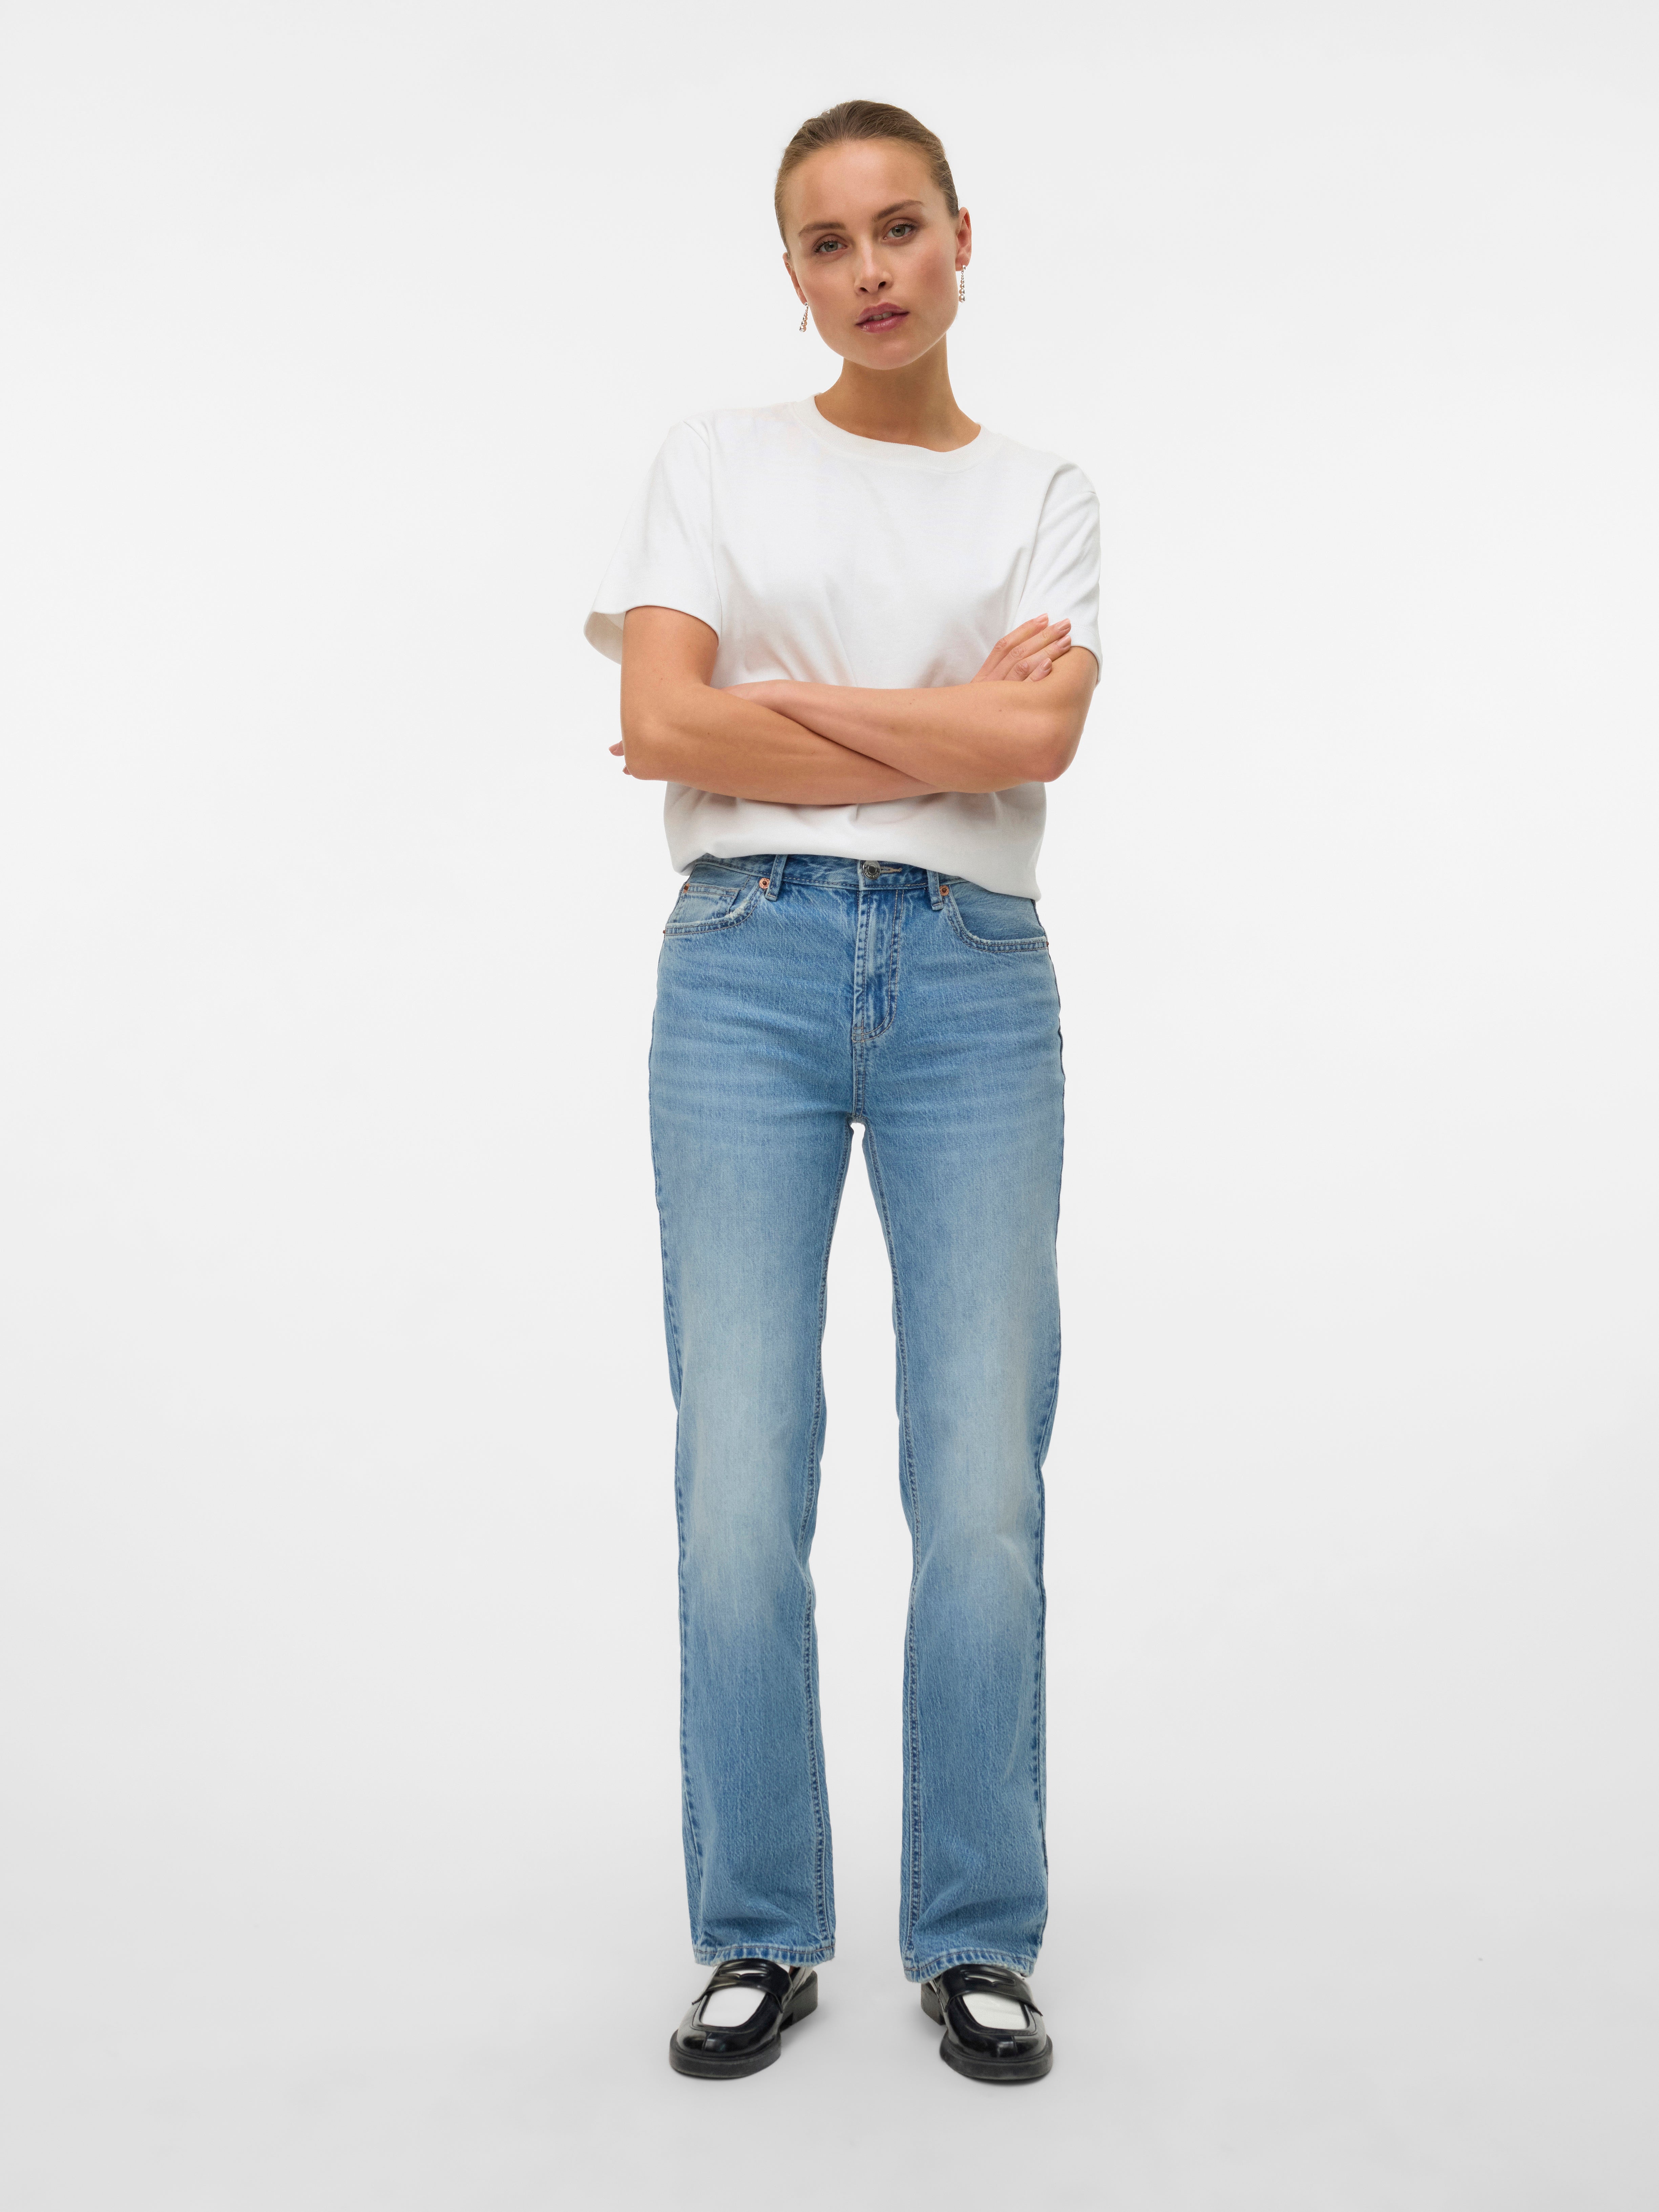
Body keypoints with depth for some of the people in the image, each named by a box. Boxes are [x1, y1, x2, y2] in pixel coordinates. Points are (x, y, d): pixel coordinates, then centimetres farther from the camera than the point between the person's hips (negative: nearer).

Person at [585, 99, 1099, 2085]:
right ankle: (759, 1938, 15)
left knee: (983, 1488, -1)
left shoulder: (1042, 497, 13)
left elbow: (1038, 741, -6)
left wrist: (774, 703, -5)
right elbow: (668, 724, -6)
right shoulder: (717, 466, 11)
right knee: (739, 1488, -3)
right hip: (750, 968, 0)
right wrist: (946, 725, -4)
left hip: (975, 982, 1)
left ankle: (977, 1939, 17)